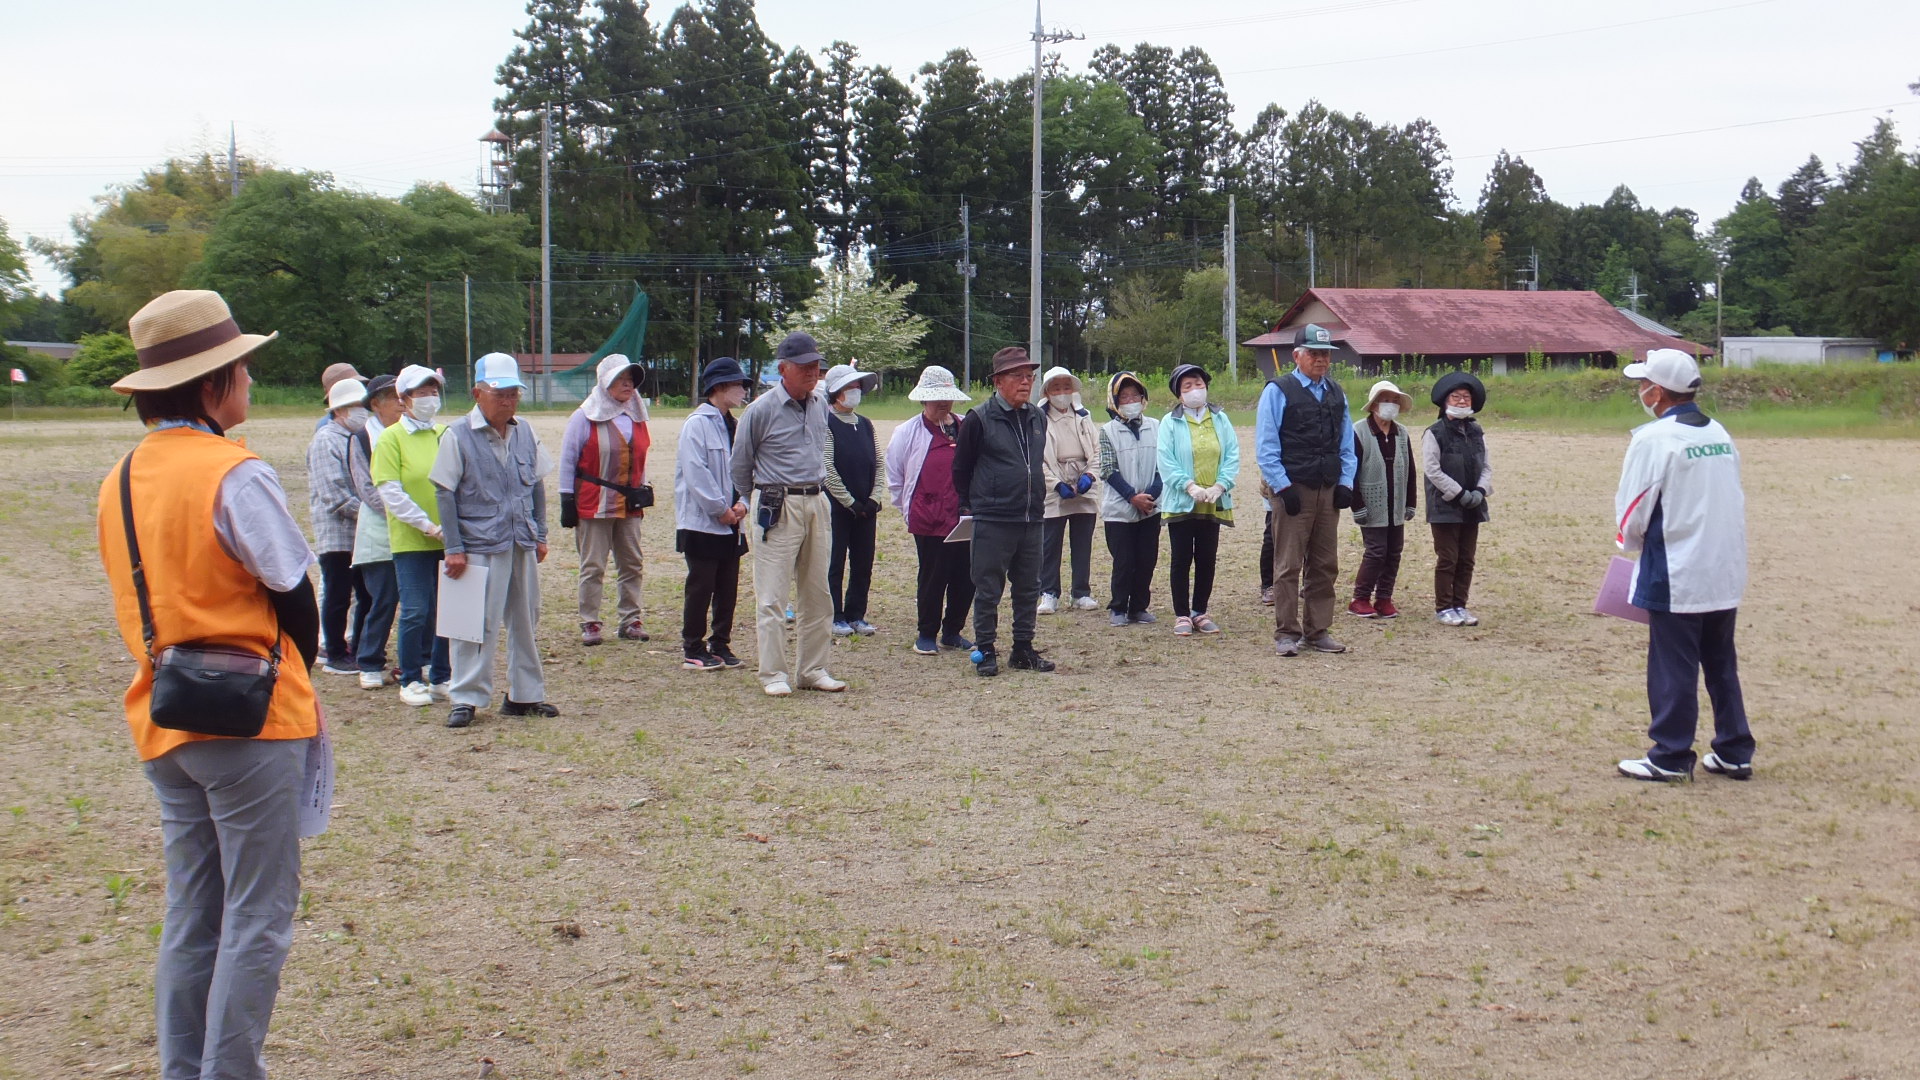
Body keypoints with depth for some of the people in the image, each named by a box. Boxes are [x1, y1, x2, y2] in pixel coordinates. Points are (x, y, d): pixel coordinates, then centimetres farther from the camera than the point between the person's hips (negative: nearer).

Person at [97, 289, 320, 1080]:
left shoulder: (119, 481, 8)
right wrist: (296, 675, 6)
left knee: (192, 916, 14)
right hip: (251, 719, -7)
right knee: (257, 916, 0)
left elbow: (144, 600, 12)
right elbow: (293, 592, -10)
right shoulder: (235, 474, -14)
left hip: (162, 720, 7)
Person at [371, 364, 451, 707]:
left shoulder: (445, 435, 8)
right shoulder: (391, 438, -3)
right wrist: (430, 526, -14)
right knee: (416, 612, -2)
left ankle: (441, 678, 18)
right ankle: (411, 681, 12)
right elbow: (391, 493, -8)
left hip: (449, 539, 3)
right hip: (411, 540, -3)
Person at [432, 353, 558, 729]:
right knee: (477, 625, -4)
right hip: (480, 548, -5)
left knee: (525, 622, 12)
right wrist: (454, 548, -11)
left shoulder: (525, 433, 8)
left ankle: (525, 695, 23)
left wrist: (540, 535, 13)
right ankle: (466, 698, 6)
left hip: (522, 546, 6)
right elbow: (444, 494, -7)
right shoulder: (458, 436, -8)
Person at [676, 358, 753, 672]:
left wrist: (742, 503, -3)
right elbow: (696, 473, -17)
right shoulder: (696, 424, -11)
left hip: (731, 524, 8)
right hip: (702, 523, -8)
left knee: (728, 589, 10)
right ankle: (693, 651, 6)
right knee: (700, 588, -2)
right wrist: (720, 509, -15)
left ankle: (720, 646, 20)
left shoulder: (734, 425, 14)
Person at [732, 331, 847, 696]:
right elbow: (741, 464, 2)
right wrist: (754, 500, 12)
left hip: (816, 503, 6)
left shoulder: (821, 404, 9)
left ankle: (811, 670, 18)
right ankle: (773, 675, 2)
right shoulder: (762, 409, -9)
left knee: (817, 595, 10)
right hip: (778, 507, -6)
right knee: (773, 597, -4)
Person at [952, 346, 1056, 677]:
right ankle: (985, 651, 9)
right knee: (988, 589, 0)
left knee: (1028, 588, 11)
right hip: (992, 522, -6)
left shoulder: (1038, 418, 10)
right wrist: (971, 505, 4)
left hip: (1032, 519, 6)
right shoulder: (979, 419, -7)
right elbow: (961, 469, 0)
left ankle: (1023, 649, 20)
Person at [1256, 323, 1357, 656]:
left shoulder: (1337, 394, 14)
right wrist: (1283, 488, -13)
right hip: (1293, 491, -6)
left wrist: (1345, 484, 6)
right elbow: (1266, 447, -7)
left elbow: (1347, 444, 18)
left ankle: (1318, 631, 16)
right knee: (1289, 566, -4)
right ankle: (1286, 634, 2)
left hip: (1328, 492, 6)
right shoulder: (1278, 392, -4)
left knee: (1326, 566, 8)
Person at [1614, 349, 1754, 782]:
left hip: (1676, 577, -7)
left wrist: (1632, 543, 7)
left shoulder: (1653, 440, -14)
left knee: (1673, 668, 2)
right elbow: (1735, 502, 12)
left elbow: (1632, 513, -12)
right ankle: (1734, 752, 22)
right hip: (1726, 572, 7)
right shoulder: (1720, 435, 8)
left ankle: (1670, 758, 8)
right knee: (1722, 664, 16)